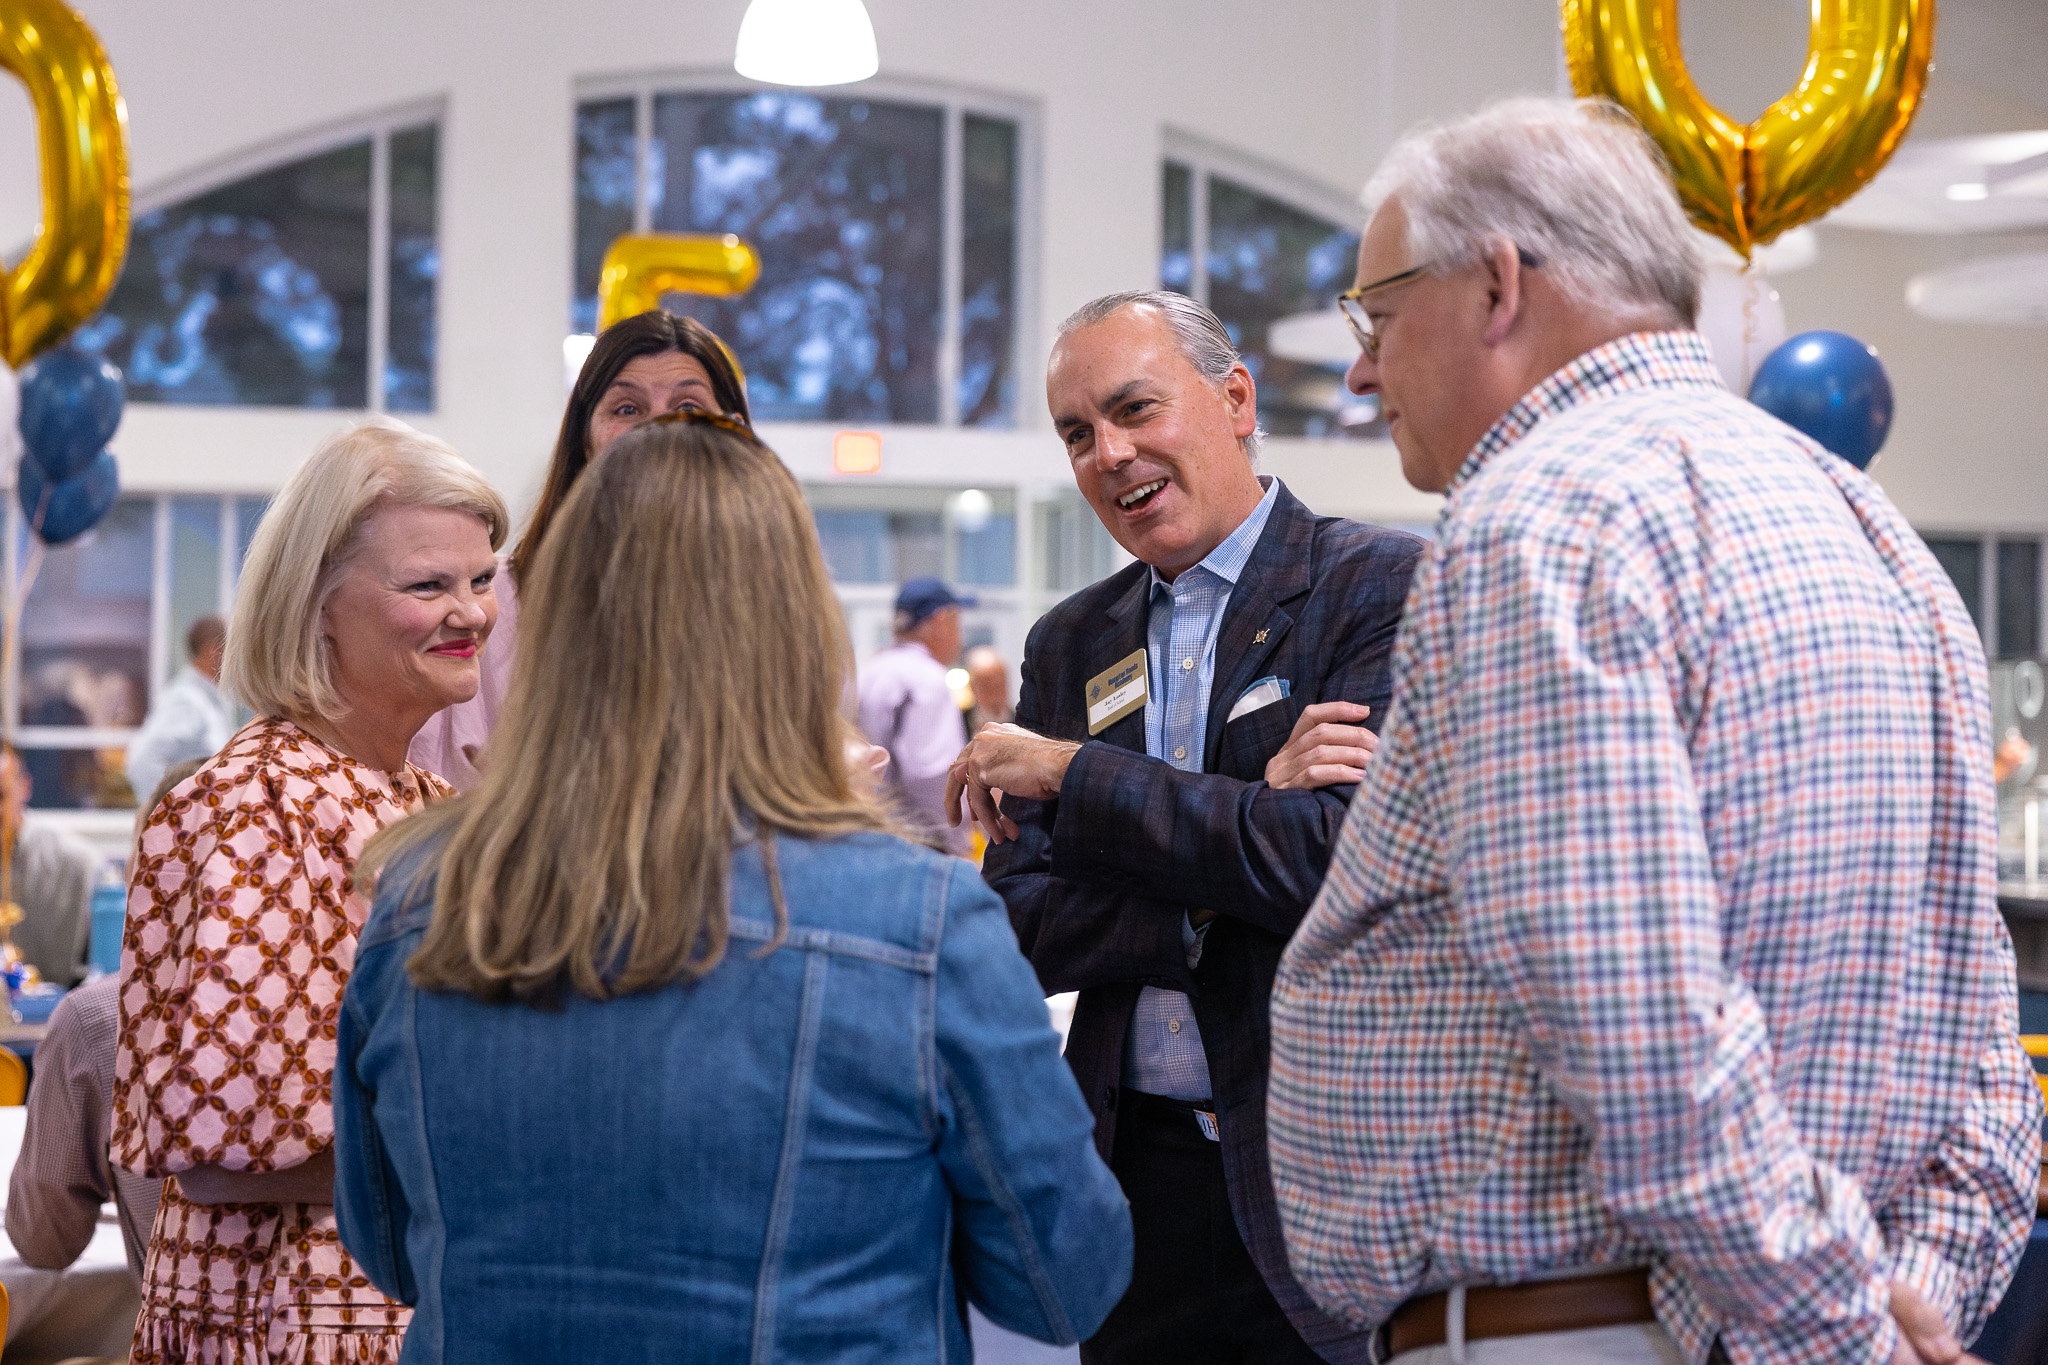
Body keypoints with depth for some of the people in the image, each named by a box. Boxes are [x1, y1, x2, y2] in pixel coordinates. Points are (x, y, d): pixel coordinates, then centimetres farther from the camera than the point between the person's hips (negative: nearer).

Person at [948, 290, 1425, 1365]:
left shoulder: (1388, 586, -6)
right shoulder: (1069, 645, 10)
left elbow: (1338, 858, -18)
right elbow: (1022, 932, 1)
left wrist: (1068, 775, -12)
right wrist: (1247, 815, -13)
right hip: (1140, 1170, 5)